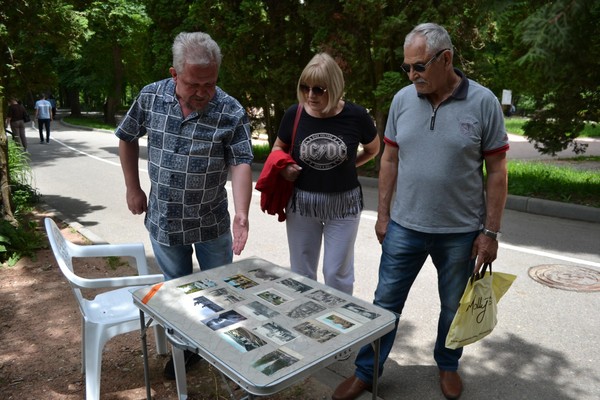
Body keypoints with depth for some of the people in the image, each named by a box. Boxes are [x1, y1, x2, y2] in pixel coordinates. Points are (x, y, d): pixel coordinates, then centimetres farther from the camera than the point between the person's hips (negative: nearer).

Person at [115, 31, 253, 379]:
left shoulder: (232, 112, -15)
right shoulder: (150, 97, -6)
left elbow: (241, 163, -21)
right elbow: (128, 138, 9)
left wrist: (242, 213, -36)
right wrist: (133, 188, 8)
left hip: (213, 223, -2)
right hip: (163, 220, 2)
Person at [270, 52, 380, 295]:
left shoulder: (355, 116, -11)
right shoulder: (294, 114, -8)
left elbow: (373, 149, 9)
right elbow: (278, 147, 10)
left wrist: (346, 164, 1)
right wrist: (283, 167, -9)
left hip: (343, 204, -2)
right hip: (301, 202, 2)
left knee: (337, 274, 8)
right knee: (301, 273, 14)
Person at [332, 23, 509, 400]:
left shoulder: (483, 102, -8)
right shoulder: (403, 99, -1)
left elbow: (497, 172, -5)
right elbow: (390, 159, 5)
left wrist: (490, 231, -6)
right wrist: (383, 214, 5)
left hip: (461, 232, -1)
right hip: (404, 227, 2)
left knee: (454, 307, 17)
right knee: (386, 303, 10)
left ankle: (448, 365, 43)